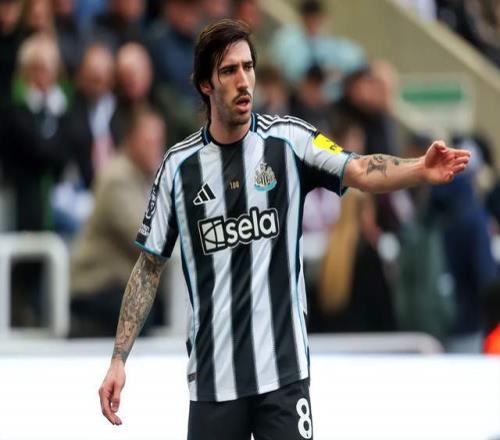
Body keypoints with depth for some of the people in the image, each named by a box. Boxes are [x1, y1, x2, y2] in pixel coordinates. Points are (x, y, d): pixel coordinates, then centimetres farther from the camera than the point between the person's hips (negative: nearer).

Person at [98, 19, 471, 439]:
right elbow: (149, 266, 8)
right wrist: (119, 360, 4)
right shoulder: (179, 164, 3)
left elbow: (360, 171, -16)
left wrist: (421, 169, -35)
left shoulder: (288, 139, -1)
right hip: (211, 376, 1)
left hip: (283, 371, -1)